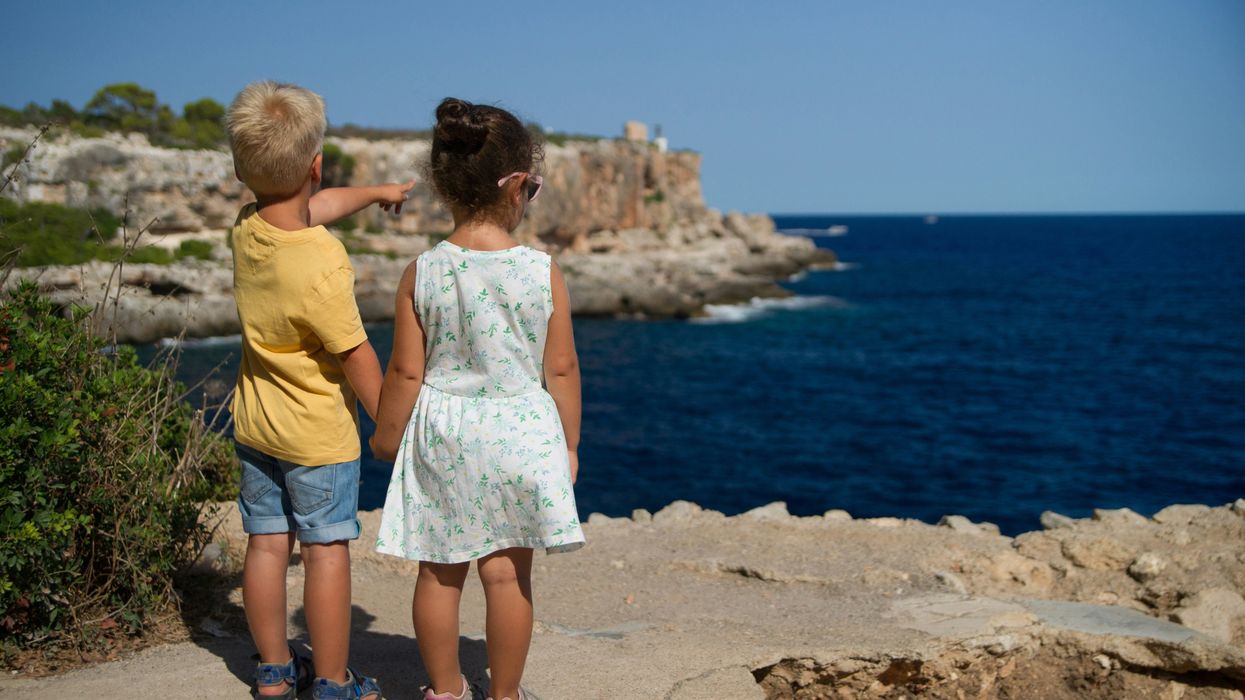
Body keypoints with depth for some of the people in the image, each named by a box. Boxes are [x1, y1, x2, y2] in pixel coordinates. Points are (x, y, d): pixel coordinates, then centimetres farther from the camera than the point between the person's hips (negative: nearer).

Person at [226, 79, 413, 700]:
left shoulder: (245, 229, -5)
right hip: (317, 433, -7)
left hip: (254, 422, 7)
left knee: (266, 544, 14)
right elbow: (356, 357, -20)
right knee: (327, 551, 3)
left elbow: (312, 207, 16)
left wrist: (375, 192, 32)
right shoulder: (323, 265, -27)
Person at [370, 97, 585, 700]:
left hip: (440, 434, 2)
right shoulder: (543, 272, -11)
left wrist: (387, 437, 11)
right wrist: (569, 444, 9)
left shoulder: (421, 273, -9)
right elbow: (561, 369, -5)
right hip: (518, 433, -1)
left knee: (439, 571, 14)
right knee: (508, 572, 9)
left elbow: (405, 371, -4)